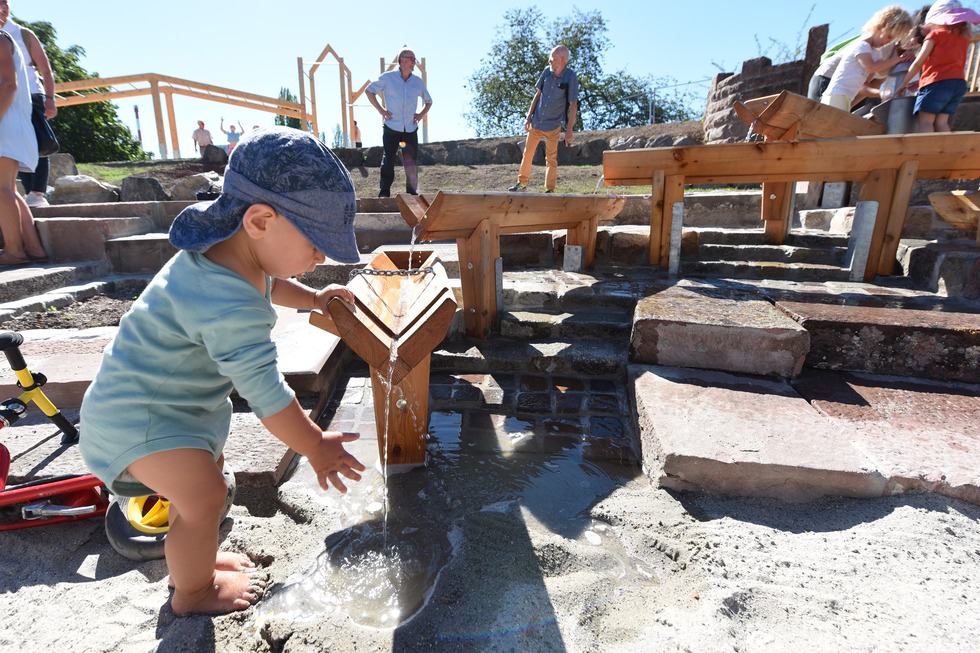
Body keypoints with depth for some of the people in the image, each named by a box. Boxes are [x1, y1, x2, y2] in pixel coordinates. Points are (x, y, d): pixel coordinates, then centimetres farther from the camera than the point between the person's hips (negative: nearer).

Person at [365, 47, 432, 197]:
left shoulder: (418, 81, 9)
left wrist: (421, 114, 6)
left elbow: (428, 101, 23)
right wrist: (380, 110, 0)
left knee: (411, 162, 3)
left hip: (411, 129, 3)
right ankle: (384, 192, 4)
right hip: (391, 128, -3)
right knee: (388, 160, -3)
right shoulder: (388, 78, 2)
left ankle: (412, 193, 11)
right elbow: (369, 91, 10)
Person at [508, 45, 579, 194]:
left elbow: (573, 105, -12)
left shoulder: (571, 77, -14)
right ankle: (522, 183, 26)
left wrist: (569, 130, -15)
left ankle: (549, 190, 13)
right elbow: (537, 95, 7)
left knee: (551, 159, 4)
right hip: (536, 122, 4)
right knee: (527, 153, 11)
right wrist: (528, 118, 4)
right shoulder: (547, 71, -2)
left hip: (553, 126, -4)